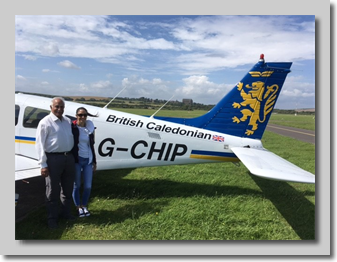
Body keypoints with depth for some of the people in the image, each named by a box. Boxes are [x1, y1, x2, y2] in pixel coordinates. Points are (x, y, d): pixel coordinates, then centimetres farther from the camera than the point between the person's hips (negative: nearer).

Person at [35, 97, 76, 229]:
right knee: (53, 190, 4)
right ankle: (52, 217, 20)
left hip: (69, 157, 6)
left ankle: (66, 212, 34)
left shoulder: (68, 121, 9)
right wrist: (43, 165, -12)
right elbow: (40, 144, -9)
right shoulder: (45, 122, -7)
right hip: (53, 158, -6)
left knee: (68, 188, 16)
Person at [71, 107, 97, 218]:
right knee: (77, 185, 6)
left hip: (88, 160, 4)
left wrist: (94, 161, 13)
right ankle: (78, 207, 23)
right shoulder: (72, 127, -6)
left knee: (88, 186, 5)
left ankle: (84, 206, 25)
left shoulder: (90, 128, 8)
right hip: (76, 160, -4)